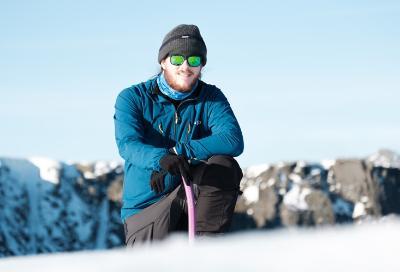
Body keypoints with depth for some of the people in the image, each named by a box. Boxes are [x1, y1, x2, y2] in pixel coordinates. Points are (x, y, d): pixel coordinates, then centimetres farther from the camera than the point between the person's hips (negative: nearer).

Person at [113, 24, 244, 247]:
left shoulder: (211, 98, 0)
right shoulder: (132, 98, -4)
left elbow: (234, 141, -18)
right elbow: (128, 144, -23)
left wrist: (179, 151, -31)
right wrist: (161, 159, -46)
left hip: (192, 199, 2)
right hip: (145, 209, -2)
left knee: (224, 165, -26)